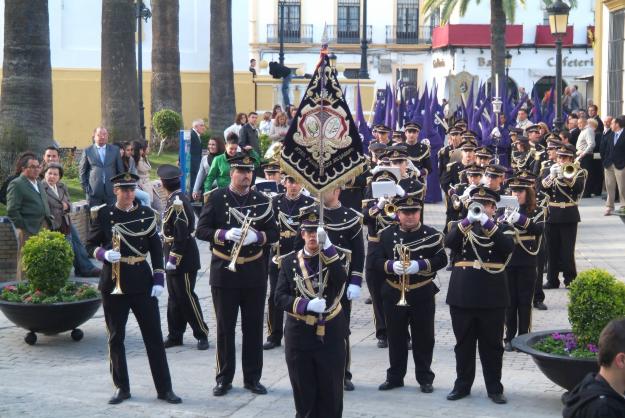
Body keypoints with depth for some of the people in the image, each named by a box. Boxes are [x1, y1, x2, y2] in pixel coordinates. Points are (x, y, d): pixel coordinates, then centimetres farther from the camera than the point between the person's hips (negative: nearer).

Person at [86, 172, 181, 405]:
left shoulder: (146, 214, 3)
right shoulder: (102, 215, 0)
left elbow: (156, 248, 5)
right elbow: (91, 245, 5)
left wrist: (159, 279, -4)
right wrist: (104, 254, -17)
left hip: (142, 282, 1)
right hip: (113, 283, -1)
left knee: (154, 335, 1)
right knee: (116, 337, 6)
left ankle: (164, 388, 7)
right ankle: (121, 388, 17)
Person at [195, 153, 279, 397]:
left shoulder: (262, 201, 5)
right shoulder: (216, 198, 0)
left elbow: (274, 234, 4)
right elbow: (201, 230, -3)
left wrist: (257, 237, -16)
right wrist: (224, 234, -20)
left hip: (255, 274, 2)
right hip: (224, 272, -2)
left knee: (254, 328, 7)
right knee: (225, 328, 5)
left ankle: (252, 378, 17)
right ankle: (224, 378, 15)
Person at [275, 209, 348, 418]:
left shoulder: (333, 258, 1)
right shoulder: (290, 261, 3)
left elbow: (341, 282, -21)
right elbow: (280, 298, -4)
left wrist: (327, 246, -26)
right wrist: (307, 305, -20)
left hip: (330, 335, -1)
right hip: (299, 336, 1)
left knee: (331, 393, 5)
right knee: (304, 393, 8)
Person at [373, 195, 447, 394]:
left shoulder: (432, 235, -1)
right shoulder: (387, 235, 4)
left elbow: (441, 260, -6)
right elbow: (376, 260, 0)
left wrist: (420, 265, -21)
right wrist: (391, 266, -20)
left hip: (423, 295, -1)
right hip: (393, 294, 2)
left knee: (424, 338, 5)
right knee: (396, 338, 9)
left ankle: (425, 378, 15)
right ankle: (395, 376, 20)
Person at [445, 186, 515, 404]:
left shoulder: (501, 228, 5)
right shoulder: (459, 226, 9)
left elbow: (508, 247, -15)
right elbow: (449, 242, -12)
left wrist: (487, 223, -20)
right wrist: (468, 220, -22)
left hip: (492, 297, -1)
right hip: (462, 295, 1)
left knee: (492, 346, 5)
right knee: (464, 344, 10)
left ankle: (494, 388, 13)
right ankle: (462, 385, 20)